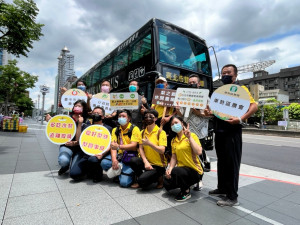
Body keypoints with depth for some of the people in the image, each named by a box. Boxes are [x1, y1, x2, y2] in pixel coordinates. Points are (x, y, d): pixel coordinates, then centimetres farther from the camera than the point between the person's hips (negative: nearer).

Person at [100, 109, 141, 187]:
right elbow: (113, 146, -2)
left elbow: (133, 145, -16)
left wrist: (119, 146, -27)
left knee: (124, 182, -17)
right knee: (104, 163, -24)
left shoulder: (134, 129, -6)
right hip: (119, 155, 5)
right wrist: (114, 159, -19)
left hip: (130, 157, -5)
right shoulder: (115, 130, 10)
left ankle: (130, 173, 17)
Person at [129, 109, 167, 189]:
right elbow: (140, 148, 0)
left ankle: (159, 178, 8)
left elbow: (162, 150, -19)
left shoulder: (161, 132, -10)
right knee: (133, 161, -25)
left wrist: (149, 143, -31)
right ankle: (140, 181, 3)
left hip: (158, 165, -5)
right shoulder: (143, 132, 6)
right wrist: (145, 162, -14)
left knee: (142, 180, -24)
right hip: (147, 162, 5)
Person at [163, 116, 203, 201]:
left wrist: (189, 137, -22)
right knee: (166, 183, -16)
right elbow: (174, 157, 7)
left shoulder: (192, 135, -8)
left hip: (194, 170, -6)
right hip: (182, 169, 6)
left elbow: (199, 152, -22)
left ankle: (186, 192, -2)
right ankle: (185, 184, 15)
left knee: (176, 171, -33)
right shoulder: (173, 140, 9)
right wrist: (170, 168, -10)